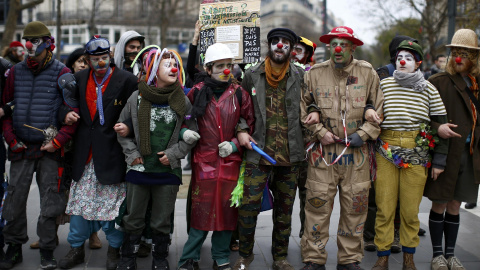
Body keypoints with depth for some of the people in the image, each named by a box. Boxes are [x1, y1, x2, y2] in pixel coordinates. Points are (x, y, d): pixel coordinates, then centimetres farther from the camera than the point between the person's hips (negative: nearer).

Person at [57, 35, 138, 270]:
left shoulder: (126, 80, -4)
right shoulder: (79, 78, 9)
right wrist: (68, 114, 0)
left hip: (112, 152, -4)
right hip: (85, 153, 4)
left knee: (113, 202, 2)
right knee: (80, 199, 9)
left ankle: (114, 249, 18)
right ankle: (77, 248, 22)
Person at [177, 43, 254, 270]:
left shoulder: (239, 94, 4)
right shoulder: (197, 92, 1)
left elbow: (250, 125, 9)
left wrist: (234, 144, -4)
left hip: (231, 162, 2)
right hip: (204, 161, -2)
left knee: (227, 210, 6)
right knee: (201, 211, -1)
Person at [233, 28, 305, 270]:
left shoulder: (300, 76, 6)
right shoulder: (252, 75, 5)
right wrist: (241, 130, 0)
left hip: (290, 153, 1)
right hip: (259, 151, -1)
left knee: (284, 208, 9)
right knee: (249, 205, -6)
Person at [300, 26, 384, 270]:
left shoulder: (368, 73, 4)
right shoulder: (314, 74, 4)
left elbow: (378, 110, 7)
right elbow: (304, 108, 9)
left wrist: (363, 133, -4)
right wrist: (319, 131, -3)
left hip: (356, 152, 1)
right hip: (323, 150, 0)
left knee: (355, 207, 6)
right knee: (317, 204, -1)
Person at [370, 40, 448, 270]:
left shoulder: (428, 89, 5)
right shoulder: (384, 84, 7)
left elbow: (440, 125, 6)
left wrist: (439, 160, 4)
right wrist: (369, 112, -5)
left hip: (416, 154, 0)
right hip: (386, 153, 1)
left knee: (410, 210, 4)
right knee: (384, 207, 1)